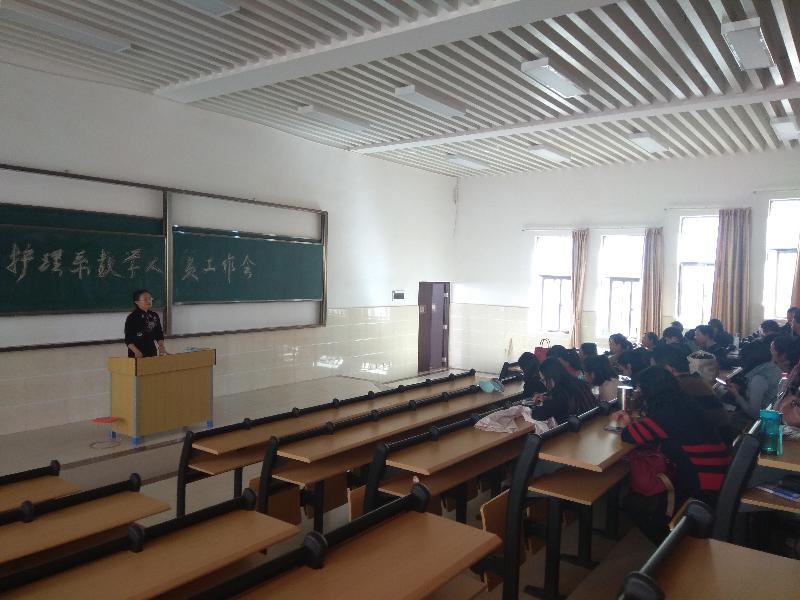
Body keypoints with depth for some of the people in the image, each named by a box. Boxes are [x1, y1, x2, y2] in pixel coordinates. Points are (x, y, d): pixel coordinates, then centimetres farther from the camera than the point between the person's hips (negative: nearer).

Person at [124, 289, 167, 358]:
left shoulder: (154, 316, 5)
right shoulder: (132, 318, -10)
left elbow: (159, 334, 11)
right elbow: (128, 339, -11)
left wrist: (161, 346, -7)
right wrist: (136, 352, -24)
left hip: (152, 352, 5)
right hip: (137, 355, -5)